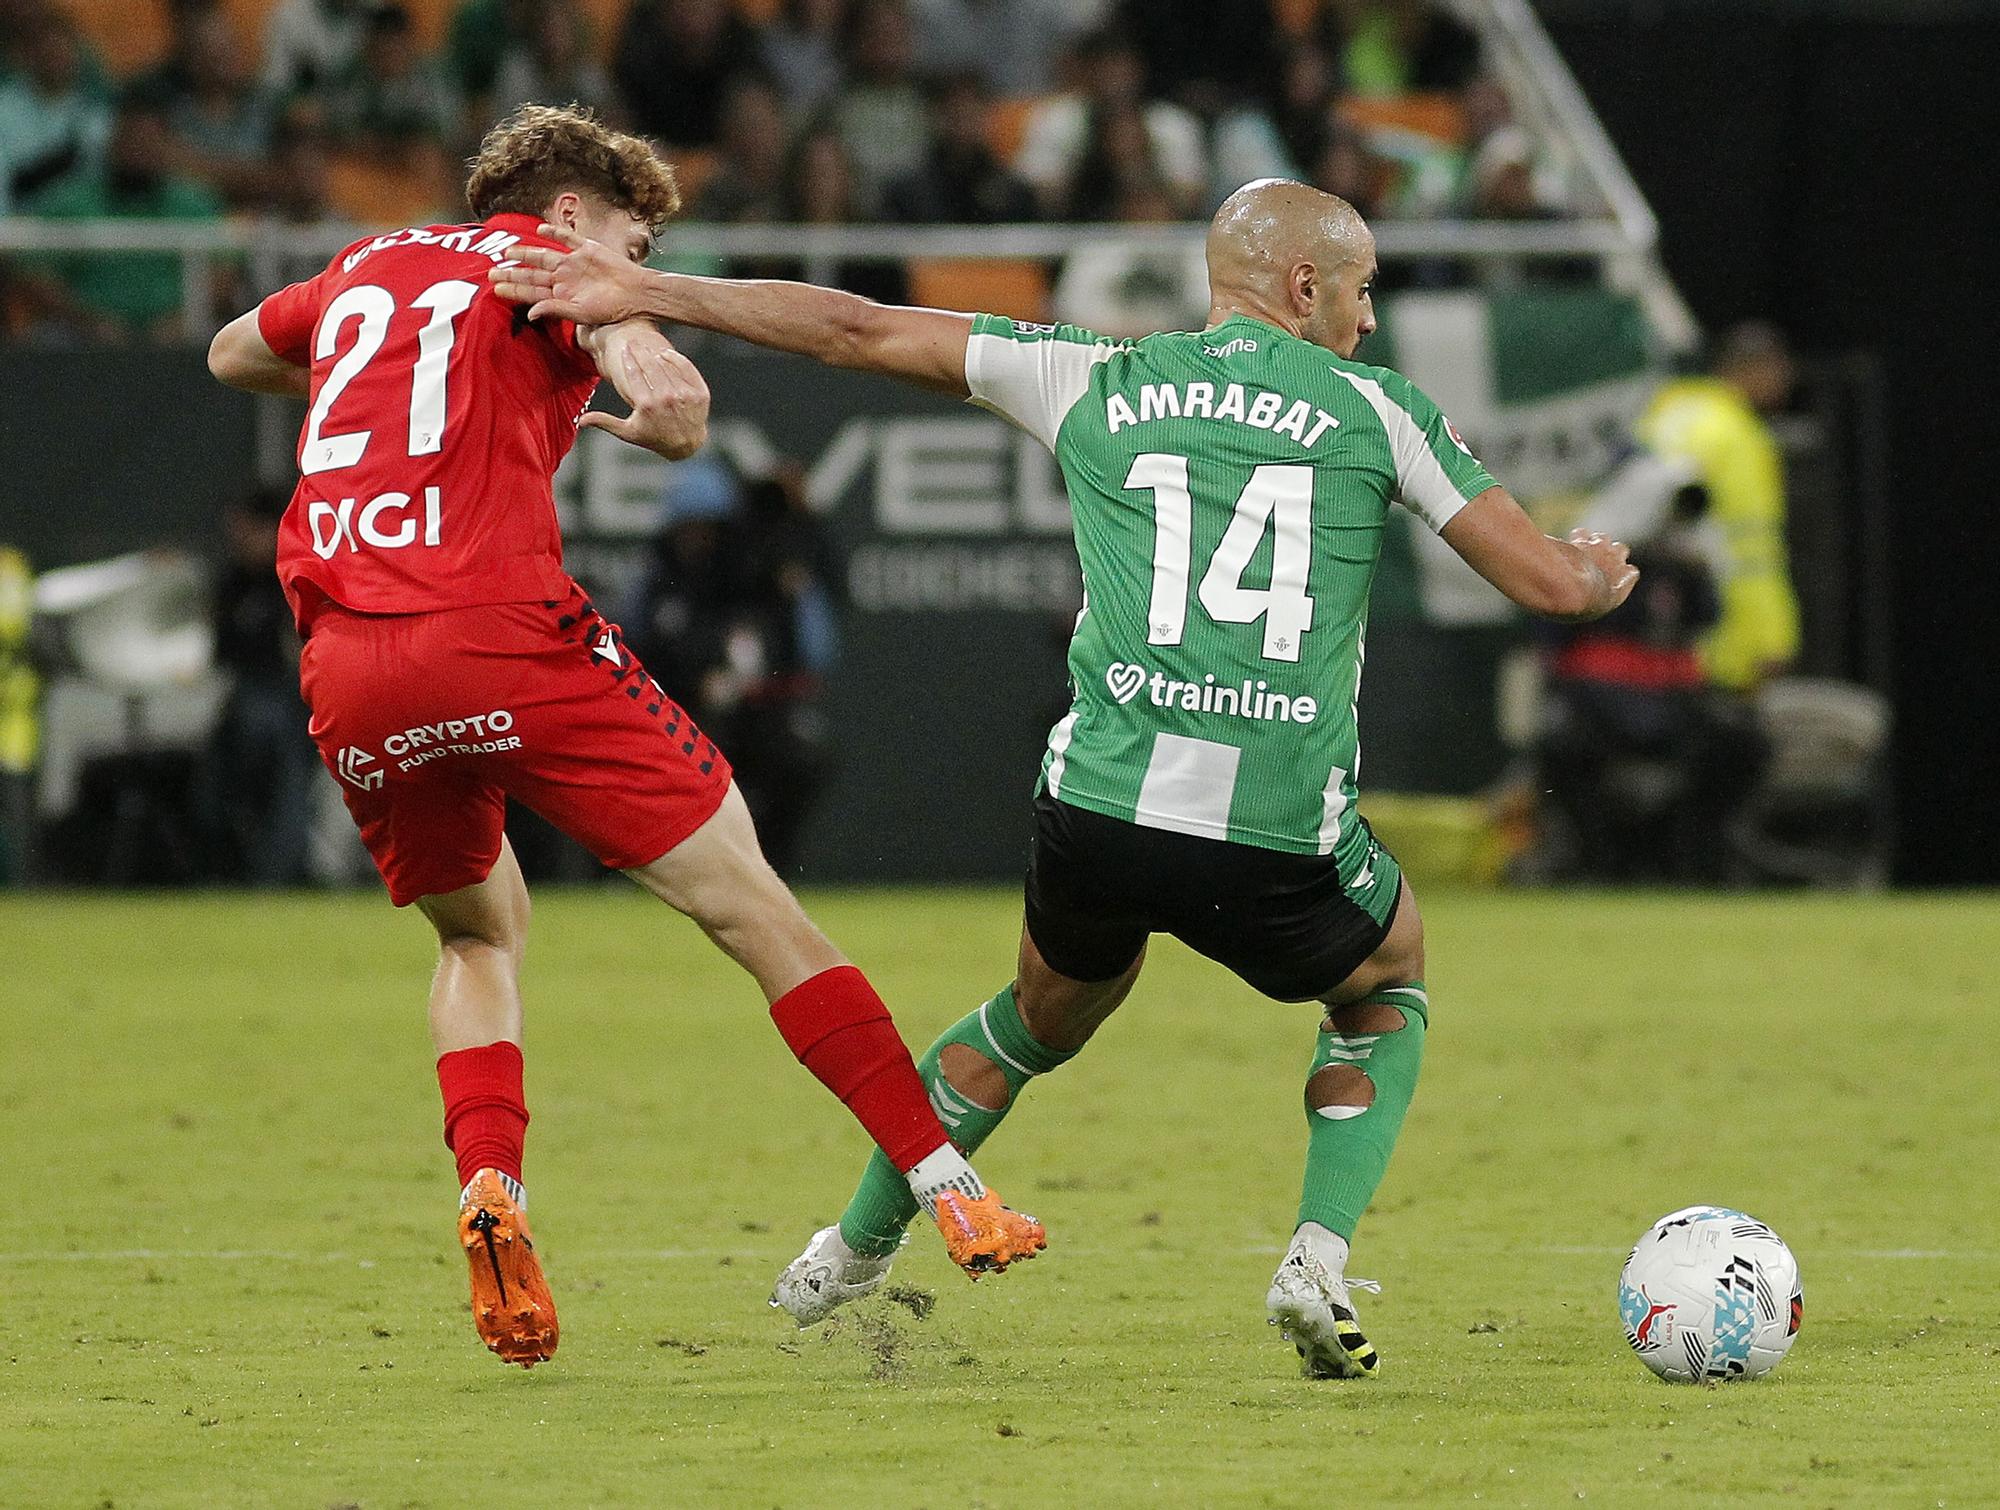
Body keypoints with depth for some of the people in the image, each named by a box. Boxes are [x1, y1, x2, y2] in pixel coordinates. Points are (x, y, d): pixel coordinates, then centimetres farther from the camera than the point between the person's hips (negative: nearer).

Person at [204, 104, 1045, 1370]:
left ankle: (490, 1193, 4)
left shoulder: (363, 269, 26)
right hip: (504, 637, -5)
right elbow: (672, 395, -10)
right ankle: (950, 1190, 0)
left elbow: (232, 355, 46)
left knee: (479, 933, 28)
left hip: (347, 670, 5)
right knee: (748, 902, 3)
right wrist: (658, 420, 14)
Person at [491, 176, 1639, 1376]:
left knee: (1047, 1017, 34)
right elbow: (1553, 582, 6)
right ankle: (1321, 1259, 12)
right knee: (1389, 987, 31)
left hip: (1098, 819, 2)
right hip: (1284, 851, -2)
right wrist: (1603, 573, 31)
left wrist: (643, 292, 14)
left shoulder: (1099, 383, 12)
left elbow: (859, 333, 10)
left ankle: (856, 1249, 42)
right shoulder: (1378, 411, 6)